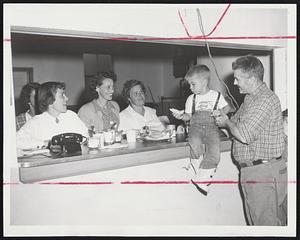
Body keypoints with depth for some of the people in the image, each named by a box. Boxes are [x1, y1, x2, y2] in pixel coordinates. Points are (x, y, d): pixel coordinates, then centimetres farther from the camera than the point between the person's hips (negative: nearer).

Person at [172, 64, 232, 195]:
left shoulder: (216, 95, 10)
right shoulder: (191, 98, 16)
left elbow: (227, 108, 16)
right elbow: (189, 115, 17)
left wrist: (220, 112, -4)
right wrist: (181, 116, -4)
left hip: (211, 126, -1)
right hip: (196, 125, 1)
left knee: (214, 150, -25)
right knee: (194, 143, -33)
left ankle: (201, 179, -15)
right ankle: (198, 168, -12)